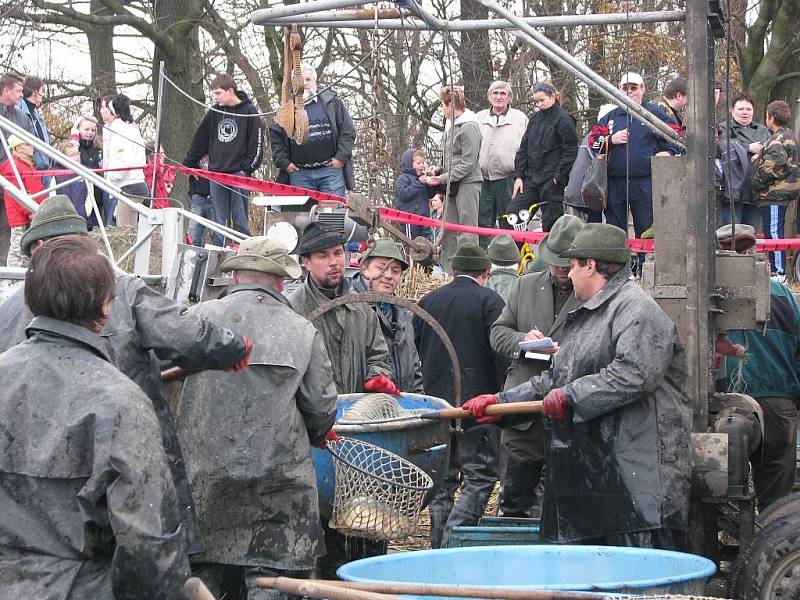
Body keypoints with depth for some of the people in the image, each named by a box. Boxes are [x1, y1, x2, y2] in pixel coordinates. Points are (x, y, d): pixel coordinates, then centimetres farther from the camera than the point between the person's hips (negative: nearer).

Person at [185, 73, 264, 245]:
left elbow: (257, 143, -4)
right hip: (216, 173, 4)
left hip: (238, 173, -4)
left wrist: (247, 168, -8)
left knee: (240, 221, -4)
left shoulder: (249, 111, -1)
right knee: (218, 221, 3)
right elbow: (200, 139, 19)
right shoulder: (214, 112, 12)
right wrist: (190, 163, 17)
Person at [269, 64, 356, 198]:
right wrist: (284, 163, 1)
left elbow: (348, 130, 4)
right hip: (299, 174, 1)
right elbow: (275, 137, 12)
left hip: (330, 169, -1)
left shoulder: (331, 101, 7)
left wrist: (341, 157, -5)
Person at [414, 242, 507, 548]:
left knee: (443, 479, 13)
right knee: (480, 476, -3)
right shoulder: (488, 300, -5)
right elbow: (501, 353, -11)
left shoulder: (428, 301, 11)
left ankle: (439, 545, 14)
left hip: (436, 400, 6)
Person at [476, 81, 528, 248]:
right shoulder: (479, 118, 14)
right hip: (482, 180, 3)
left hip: (508, 179, -3)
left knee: (509, 225, 1)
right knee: (482, 223, 5)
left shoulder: (520, 118, 4)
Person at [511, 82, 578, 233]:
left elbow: (570, 151, -10)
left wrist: (558, 177, -15)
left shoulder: (563, 119, -6)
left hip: (551, 180, -7)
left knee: (551, 224, -3)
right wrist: (518, 176, 6)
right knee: (512, 215, -2)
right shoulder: (534, 118, 14)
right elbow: (523, 148, 15)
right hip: (531, 178, 7)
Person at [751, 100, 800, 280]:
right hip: (779, 193, 11)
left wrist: (757, 182, -15)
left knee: (773, 232, -10)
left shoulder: (778, 140, -15)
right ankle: (776, 269, 20)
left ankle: (779, 273, -11)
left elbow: (772, 165, -26)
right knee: (773, 233, 15)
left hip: (774, 195, -11)